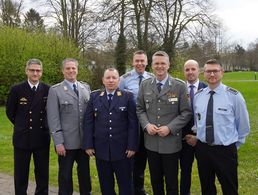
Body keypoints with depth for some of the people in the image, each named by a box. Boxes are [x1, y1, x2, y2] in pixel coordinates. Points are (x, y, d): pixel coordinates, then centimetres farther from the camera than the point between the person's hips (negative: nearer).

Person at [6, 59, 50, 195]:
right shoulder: (17, 89, -5)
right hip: (22, 138, -1)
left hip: (42, 138, 1)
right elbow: (10, 112, 6)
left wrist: (42, 126, 7)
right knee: (21, 175, 10)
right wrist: (22, 126, 11)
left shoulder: (47, 90, -2)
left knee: (42, 174, 11)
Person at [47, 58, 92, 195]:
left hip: (85, 140, 4)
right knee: (65, 175, 9)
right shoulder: (55, 90, -4)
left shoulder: (86, 87, 8)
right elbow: (53, 118, -9)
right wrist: (58, 142, -14)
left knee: (85, 172, 16)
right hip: (67, 141, -3)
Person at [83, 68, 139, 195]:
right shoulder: (94, 96, 7)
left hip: (122, 149, -2)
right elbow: (88, 122, 4)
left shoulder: (128, 96, 1)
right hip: (101, 148, 2)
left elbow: (133, 123, -3)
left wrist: (132, 146, -9)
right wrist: (88, 145, -2)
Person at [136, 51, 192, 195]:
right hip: (151, 141, 3)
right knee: (155, 180, 16)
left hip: (171, 142, -3)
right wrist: (146, 125, -9)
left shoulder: (180, 86, -5)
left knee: (171, 181, 10)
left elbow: (186, 112, -6)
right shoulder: (145, 85, 5)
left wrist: (170, 128, -16)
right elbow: (140, 109, 9)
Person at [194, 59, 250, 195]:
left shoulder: (234, 96, -9)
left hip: (225, 151, -3)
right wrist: (200, 138, 10)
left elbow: (244, 126, 1)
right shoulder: (197, 96, 2)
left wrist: (234, 145, 7)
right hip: (202, 149, 4)